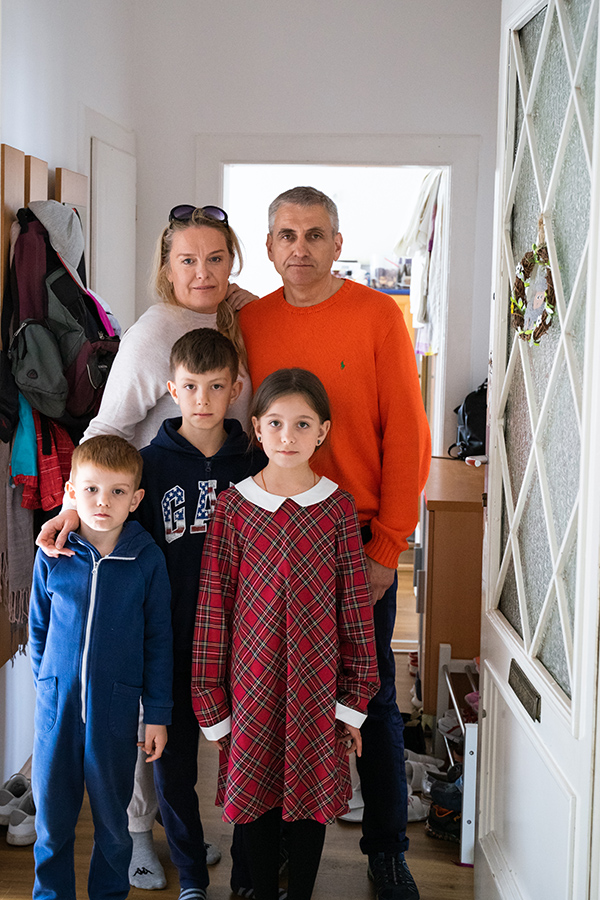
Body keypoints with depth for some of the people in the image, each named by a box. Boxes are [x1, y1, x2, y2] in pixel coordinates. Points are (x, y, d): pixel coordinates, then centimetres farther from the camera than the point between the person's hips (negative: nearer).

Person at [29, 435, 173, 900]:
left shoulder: (147, 558, -6)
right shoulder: (52, 554, -3)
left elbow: (159, 639, 0)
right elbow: (38, 626, 10)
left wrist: (158, 713, 1)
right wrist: (46, 680, 8)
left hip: (116, 705, -1)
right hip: (58, 702, 1)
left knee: (112, 813, 12)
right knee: (52, 810, 9)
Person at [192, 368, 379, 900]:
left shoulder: (337, 507, -2)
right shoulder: (233, 506, -3)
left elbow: (356, 603, 0)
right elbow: (213, 604, -1)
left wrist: (355, 698, 0)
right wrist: (211, 699, -2)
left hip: (317, 679, 0)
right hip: (251, 679, 0)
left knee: (312, 795, 11)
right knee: (254, 795, 10)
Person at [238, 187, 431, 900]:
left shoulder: (377, 315, -6)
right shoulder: (249, 321, 4)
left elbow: (406, 437, -8)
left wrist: (386, 548, -11)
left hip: (358, 540, -3)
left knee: (372, 695, 5)